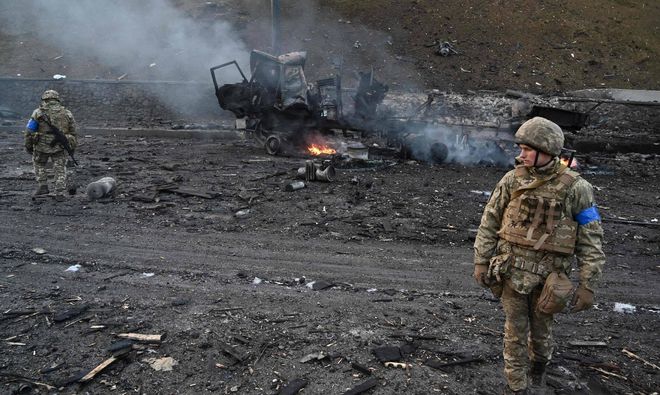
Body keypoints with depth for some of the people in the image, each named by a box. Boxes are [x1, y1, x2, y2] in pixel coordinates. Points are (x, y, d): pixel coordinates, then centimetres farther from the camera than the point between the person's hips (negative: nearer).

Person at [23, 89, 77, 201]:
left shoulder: (38, 113, -2)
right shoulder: (67, 113, 4)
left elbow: (29, 131, -2)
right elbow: (73, 132, 9)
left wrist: (28, 146, 10)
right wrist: (72, 147, 19)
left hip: (42, 146, -1)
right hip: (60, 147, 1)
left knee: (39, 164, 24)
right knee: (60, 170, 11)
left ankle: (42, 187, 15)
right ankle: (59, 194, 5)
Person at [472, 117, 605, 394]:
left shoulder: (575, 188, -10)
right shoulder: (512, 180, -5)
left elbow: (590, 240, -7)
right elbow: (489, 223, 2)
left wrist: (587, 285, -9)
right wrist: (481, 262, 0)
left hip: (547, 275, -1)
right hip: (512, 271, 1)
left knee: (541, 331, 18)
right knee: (515, 333, 9)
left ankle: (538, 370, 48)